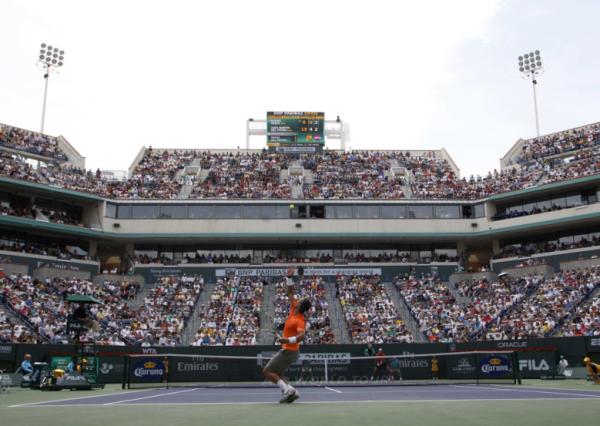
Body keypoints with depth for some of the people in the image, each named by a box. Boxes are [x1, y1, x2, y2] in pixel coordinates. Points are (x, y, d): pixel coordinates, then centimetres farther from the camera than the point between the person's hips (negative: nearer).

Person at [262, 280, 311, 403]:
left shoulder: (299, 320, -22)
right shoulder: (294, 310, 2)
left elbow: (302, 335, -38)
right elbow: (290, 296, 12)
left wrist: (289, 340, -53)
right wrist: (290, 287, -4)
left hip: (288, 351, -9)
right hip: (288, 350, 9)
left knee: (267, 371, -8)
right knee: (276, 375, 12)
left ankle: (288, 389, -15)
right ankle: (292, 392, 2)